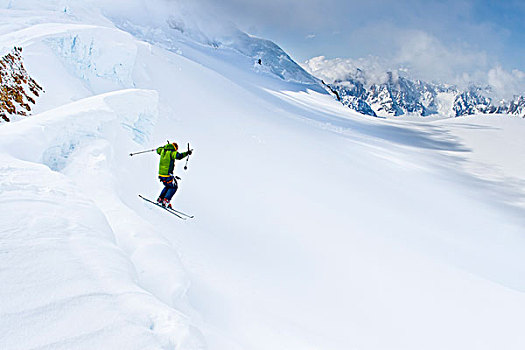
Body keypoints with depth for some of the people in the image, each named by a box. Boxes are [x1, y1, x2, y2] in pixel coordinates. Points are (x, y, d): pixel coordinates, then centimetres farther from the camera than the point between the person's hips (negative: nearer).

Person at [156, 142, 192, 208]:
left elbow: (158, 150, 32)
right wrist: (187, 153, -20)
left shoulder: (163, 150, 10)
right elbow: (179, 156, -29)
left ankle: (160, 198, 19)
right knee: (173, 187, 10)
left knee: (168, 186, 27)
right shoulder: (172, 152, -11)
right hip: (167, 175, -7)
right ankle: (166, 200, -2)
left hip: (160, 174, 8)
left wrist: (164, 147, 48)